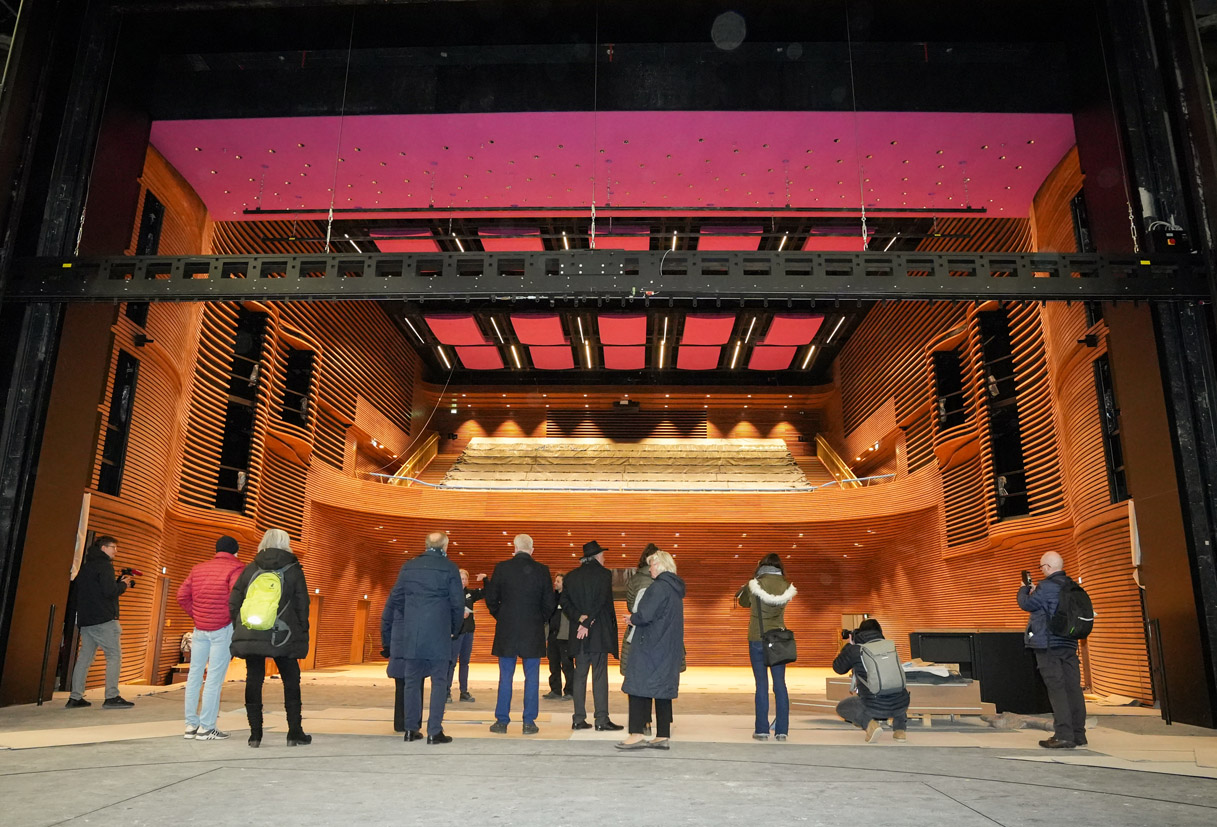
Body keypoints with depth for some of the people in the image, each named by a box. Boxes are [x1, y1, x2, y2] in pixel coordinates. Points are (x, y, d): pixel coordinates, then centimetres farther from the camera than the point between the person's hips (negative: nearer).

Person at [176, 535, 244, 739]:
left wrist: (195, 615, 14)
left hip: (200, 628, 6)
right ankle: (206, 728, -1)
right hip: (223, 629, -6)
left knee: (194, 674, 12)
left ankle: (191, 724, 17)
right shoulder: (236, 568, -7)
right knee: (215, 677, -3)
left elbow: (182, 595, 10)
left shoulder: (198, 569, 13)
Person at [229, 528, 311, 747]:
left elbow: (233, 603, 6)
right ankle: (295, 733, 8)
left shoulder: (250, 569, 7)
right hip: (283, 638, -2)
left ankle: (255, 735, 11)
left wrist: (239, 630, 15)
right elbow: (302, 607, -1)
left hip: (251, 636, 2)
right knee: (291, 683, 7)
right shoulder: (293, 571, 1)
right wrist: (302, 638, 5)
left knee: (253, 683, 9)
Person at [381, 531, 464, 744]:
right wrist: (455, 630, 11)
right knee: (439, 681, 3)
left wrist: (388, 630, 18)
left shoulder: (408, 567, 8)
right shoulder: (449, 568, -4)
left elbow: (395, 600, 11)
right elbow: (457, 603, -4)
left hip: (410, 634, 4)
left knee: (411, 681, 12)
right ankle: (434, 731, 1)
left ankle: (411, 729, 18)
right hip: (438, 634, -4)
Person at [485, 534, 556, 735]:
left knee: (505, 677, 8)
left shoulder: (502, 568, -4)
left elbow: (491, 598, 0)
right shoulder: (541, 570, -4)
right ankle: (529, 722, 8)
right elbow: (549, 602, -2)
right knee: (531, 678, 7)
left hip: (506, 630, 1)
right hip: (533, 632, 0)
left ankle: (502, 721, 13)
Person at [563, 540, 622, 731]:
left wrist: (580, 619, -6)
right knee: (600, 676, -2)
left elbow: (566, 603, 3)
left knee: (580, 675, 9)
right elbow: (601, 602, -14)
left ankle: (579, 719, 10)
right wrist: (587, 623, -12)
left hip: (580, 634, 5)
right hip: (599, 633, -5)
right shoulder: (604, 574, -5)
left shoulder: (571, 576, 10)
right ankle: (602, 719, -2)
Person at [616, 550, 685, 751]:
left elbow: (645, 615, -23)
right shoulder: (675, 588, 13)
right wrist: (636, 617, 13)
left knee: (639, 688, -3)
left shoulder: (658, 587, -16)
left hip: (650, 646, -9)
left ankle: (637, 734, -4)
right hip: (669, 648, 9)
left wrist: (632, 618, -2)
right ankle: (663, 736, 13)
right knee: (663, 689, 11)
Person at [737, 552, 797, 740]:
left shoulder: (754, 585, -9)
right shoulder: (785, 587, -2)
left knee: (761, 684, 2)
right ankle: (782, 730, 9)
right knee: (780, 684, 7)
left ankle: (762, 730, 4)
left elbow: (743, 602, 7)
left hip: (757, 640, -2)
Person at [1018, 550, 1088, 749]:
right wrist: (1035, 591, 19)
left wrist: (1024, 589, 12)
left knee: (1056, 688, -6)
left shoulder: (1047, 586, -14)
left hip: (1048, 645, -7)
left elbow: (1026, 604, -6)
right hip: (1069, 643, 8)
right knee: (1073, 687, 8)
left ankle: (1063, 735, -8)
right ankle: (1078, 734, 13)